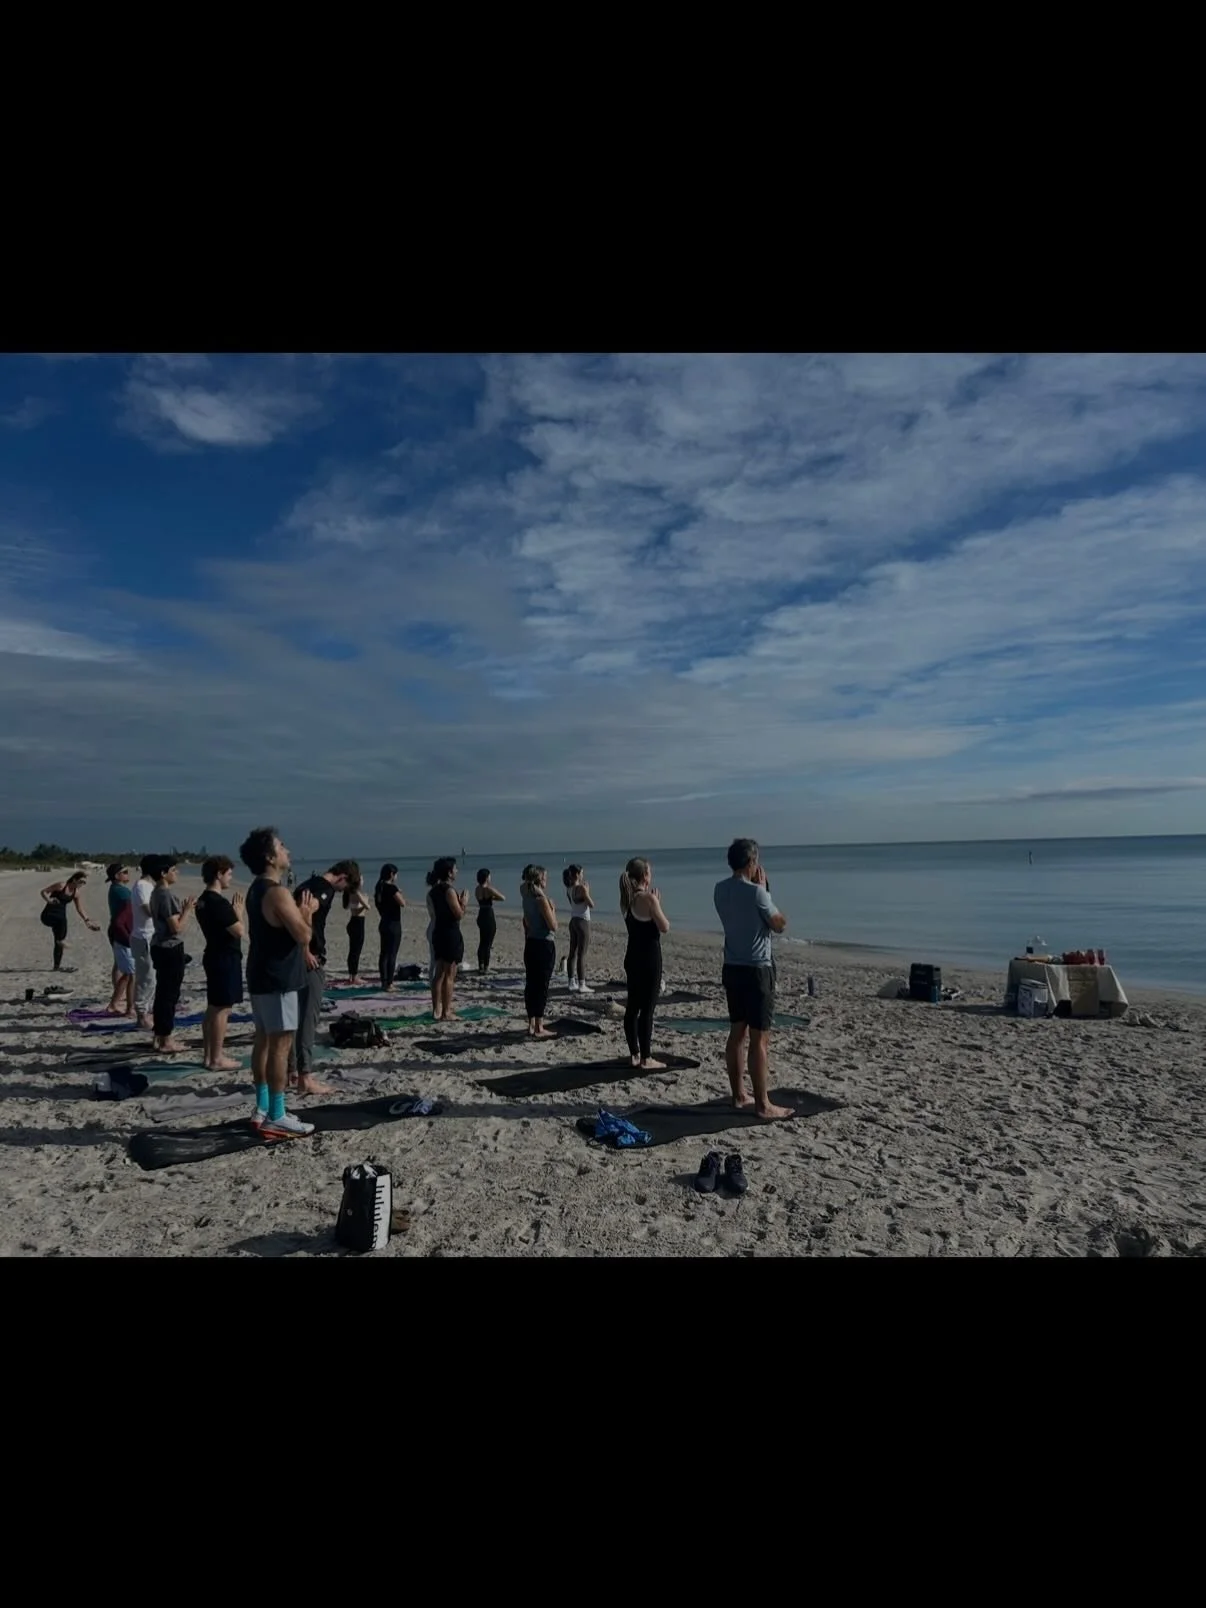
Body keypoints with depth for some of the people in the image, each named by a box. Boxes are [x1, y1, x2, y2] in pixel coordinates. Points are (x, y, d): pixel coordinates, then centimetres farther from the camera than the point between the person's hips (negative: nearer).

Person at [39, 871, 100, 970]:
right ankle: (61, 940, -23)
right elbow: (44, 892, -11)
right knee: (62, 920, -39)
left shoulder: (76, 892, 3)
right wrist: (49, 900, -28)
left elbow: (80, 909, 9)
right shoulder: (61, 886, -15)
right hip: (48, 914, -6)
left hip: (60, 916, 6)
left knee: (58, 942, 6)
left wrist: (87, 920, 2)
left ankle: (57, 966, 13)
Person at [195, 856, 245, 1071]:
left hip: (214, 956, 10)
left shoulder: (203, 901, 10)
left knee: (213, 1008, 14)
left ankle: (210, 1055, 22)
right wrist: (239, 913, -4)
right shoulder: (219, 902, -20)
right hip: (226, 958, -10)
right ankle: (216, 1059, 1)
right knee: (222, 1009, -4)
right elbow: (239, 931, -19)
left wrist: (233, 913, 9)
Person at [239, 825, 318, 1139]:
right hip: (278, 980, -10)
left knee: (264, 1041, 14)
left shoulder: (257, 890, 12)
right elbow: (303, 935, -21)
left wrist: (301, 912, 8)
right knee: (280, 1045, -5)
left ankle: (263, 1109, 23)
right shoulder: (277, 893, -20)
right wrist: (306, 913, -4)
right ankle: (276, 1118, 0)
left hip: (262, 976, 10)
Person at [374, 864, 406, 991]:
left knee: (384, 953, 12)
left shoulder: (380, 888, 10)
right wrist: (399, 893, 0)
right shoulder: (391, 887, -16)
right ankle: (389, 984, -4)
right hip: (393, 925, -9)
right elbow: (403, 903, -15)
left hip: (384, 924, 9)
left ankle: (384, 982, 17)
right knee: (392, 954, -5)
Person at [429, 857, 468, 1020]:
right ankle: (446, 1013, 1)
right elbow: (459, 915, -19)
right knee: (449, 976, -3)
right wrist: (464, 902, -1)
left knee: (439, 973, 14)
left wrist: (460, 903, 15)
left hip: (438, 933, 9)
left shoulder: (435, 890, 10)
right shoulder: (449, 890, -17)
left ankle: (436, 1010, 20)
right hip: (451, 934, -9)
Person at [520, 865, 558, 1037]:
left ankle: (531, 1025, 18)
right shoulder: (542, 900, -16)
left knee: (531, 984, 11)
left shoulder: (527, 899, 7)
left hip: (530, 944, 8)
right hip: (544, 945, -8)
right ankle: (539, 1028, 1)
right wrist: (552, 909, -3)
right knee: (542, 986, -3)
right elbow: (553, 926, -16)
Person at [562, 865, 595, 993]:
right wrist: (587, 891, -2)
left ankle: (572, 983, 15)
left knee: (573, 953, 11)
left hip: (573, 921, 8)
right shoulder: (581, 888, -16)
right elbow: (591, 905, -13)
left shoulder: (569, 889, 7)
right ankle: (581, 985, -2)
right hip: (583, 921, -8)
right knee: (582, 954, -5)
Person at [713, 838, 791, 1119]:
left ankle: (739, 1096, 24)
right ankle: (763, 1104, 5)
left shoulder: (720, 889, 4)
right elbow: (780, 925, -4)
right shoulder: (756, 892, -18)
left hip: (732, 968, 8)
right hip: (756, 970, -8)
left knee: (737, 1033, 15)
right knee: (760, 1038, -1)